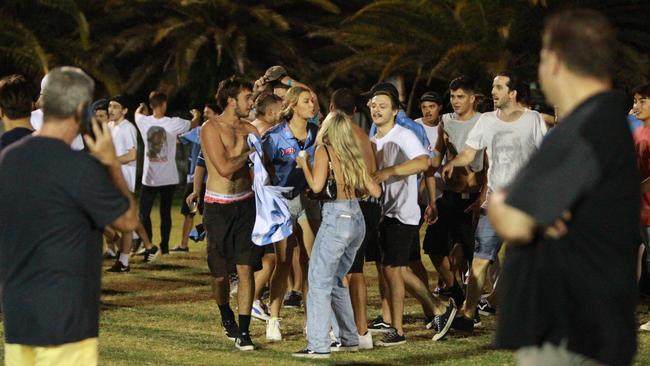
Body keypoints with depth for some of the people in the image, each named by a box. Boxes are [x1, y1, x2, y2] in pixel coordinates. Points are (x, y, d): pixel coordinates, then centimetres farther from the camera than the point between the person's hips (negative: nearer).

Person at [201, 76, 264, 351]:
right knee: (220, 273, 6)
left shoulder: (249, 130, 8)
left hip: (246, 203, 3)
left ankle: (243, 331, -3)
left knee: (246, 269, -6)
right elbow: (225, 168, -16)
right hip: (218, 207, -3)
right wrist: (250, 153, -7)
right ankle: (226, 316, 33)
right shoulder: (211, 128, -8)